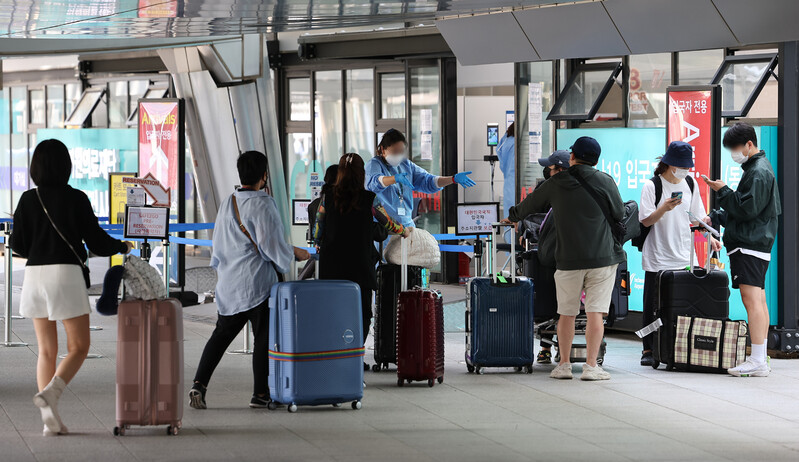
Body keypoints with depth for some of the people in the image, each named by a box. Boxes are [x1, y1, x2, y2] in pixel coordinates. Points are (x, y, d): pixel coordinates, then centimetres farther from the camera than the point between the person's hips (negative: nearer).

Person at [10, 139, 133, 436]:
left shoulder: (28, 200, 3)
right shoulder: (75, 199, -6)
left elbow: (18, 245, 5)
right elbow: (96, 242, -3)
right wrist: (122, 247, 17)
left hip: (34, 275, 4)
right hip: (67, 275, -4)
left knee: (47, 351, 10)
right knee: (79, 347, 5)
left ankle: (50, 420, 1)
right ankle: (49, 393, -20)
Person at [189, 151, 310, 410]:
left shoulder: (227, 205, 10)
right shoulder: (263, 205, -13)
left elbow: (218, 246, 18)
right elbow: (273, 247, -15)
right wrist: (295, 254, 3)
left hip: (228, 283, 7)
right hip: (257, 282, -7)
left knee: (221, 334, 10)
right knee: (263, 338, 2)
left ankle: (199, 384, -2)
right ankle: (260, 393, 5)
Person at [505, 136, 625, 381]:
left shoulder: (555, 184, 3)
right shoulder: (605, 182, -2)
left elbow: (530, 204, 19)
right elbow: (619, 214, 7)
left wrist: (513, 216, 39)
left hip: (568, 259, 1)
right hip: (602, 258, -1)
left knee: (566, 313, 11)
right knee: (595, 313, -1)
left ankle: (564, 364, 16)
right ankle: (591, 366, -5)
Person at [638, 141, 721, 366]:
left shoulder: (690, 184, 10)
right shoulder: (652, 186, -5)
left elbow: (697, 216, 18)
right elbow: (646, 221, -8)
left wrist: (709, 237, 3)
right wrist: (664, 208, -24)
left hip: (684, 257, 4)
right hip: (657, 259, -4)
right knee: (654, 305, 0)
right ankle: (648, 350, 8)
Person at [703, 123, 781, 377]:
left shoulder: (758, 172, -13)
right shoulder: (759, 168, 20)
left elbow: (747, 209, -20)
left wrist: (723, 191, -12)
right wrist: (715, 218, 20)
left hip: (749, 246, -11)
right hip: (758, 243, 11)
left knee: (751, 300, -14)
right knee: (759, 301, 11)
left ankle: (757, 362, -18)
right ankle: (761, 360, 13)